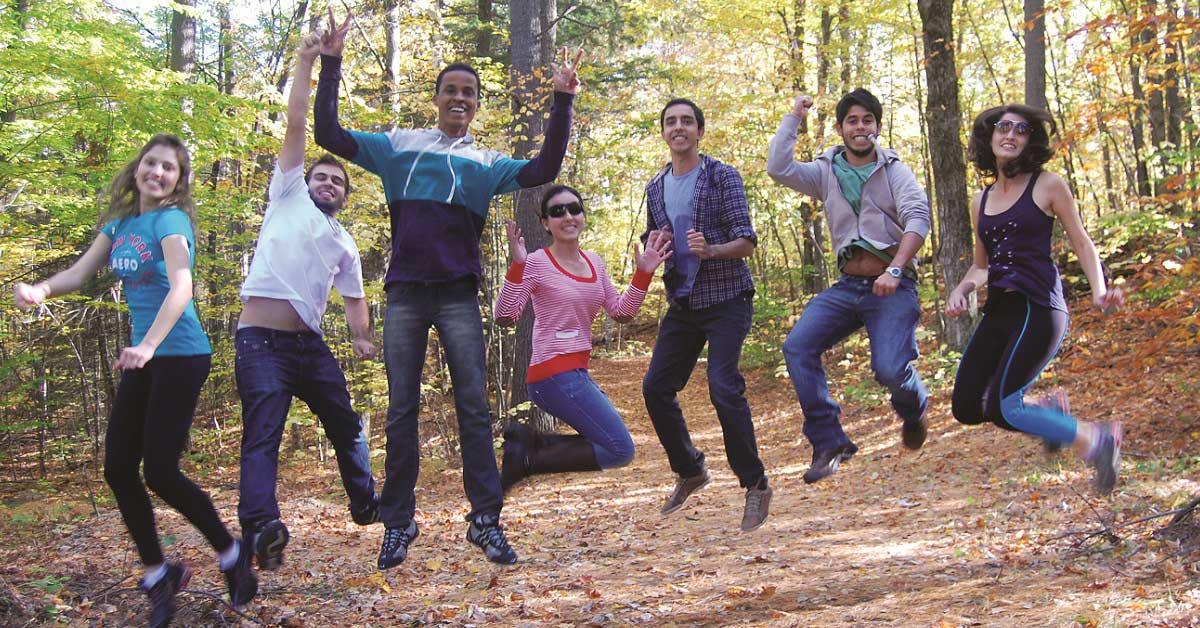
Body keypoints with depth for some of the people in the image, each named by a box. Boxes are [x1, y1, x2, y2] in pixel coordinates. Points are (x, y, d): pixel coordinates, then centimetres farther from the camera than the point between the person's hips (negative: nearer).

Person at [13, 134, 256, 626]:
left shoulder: (170, 220, -13)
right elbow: (78, 273, 5)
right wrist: (40, 289, -18)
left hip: (181, 355, -8)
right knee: (118, 469, 4)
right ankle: (157, 575, 19)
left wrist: (147, 346, -43)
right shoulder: (119, 223, 10)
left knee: (160, 472, -9)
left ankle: (231, 556, 12)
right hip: (143, 358, 8)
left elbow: (181, 287, -28)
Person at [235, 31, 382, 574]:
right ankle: (260, 528, -30)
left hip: (310, 343, 6)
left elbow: (353, 298, 21)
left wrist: (362, 338, 0)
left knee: (346, 422, 16)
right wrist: (307, 62, 0)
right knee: (263, 433, -17)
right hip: (263, 340, -6)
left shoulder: (345, 245, 21)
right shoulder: (288, 198, 8)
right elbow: (296, 122, 3)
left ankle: (365, 504, 33)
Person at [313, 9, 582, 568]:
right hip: (404, 292, 0)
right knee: (401, 410, 3)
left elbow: (544, 170, 1)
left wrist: (562, 102, -5)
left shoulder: (487, 163, 15)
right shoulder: (399, 145, 14)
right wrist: (330, 67, 4)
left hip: (459, 295, 0)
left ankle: (486, 520, 1)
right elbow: (329, 135, 9)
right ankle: (398, 524, 11)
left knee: (474, 406, -3)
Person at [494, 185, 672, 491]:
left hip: (578, 374, 8)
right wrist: (517, 265, -28)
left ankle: (526, 443, 10)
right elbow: (504, 316, -18)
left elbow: (622, 313, 12)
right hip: (555, 374, -8)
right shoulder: (537, 263, -9)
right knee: (620, 450, -12)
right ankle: (526, 460, -6)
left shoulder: (594, 263, 12)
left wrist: (643, 273, 1)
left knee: (612, 442, 18)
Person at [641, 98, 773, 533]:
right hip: (682, 303, 6)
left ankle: (755, 486, -5)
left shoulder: (722, 176, -5)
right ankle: (689, 470, 23)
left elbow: (747, 242, -10)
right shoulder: (656, 188, 12)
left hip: (725, 300, -6)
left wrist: (710, 249, -30)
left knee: (724, 388, -18)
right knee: (656, 387, 3)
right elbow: (652, 245, 21)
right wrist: (651, 246, -4)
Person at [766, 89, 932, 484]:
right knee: (798, 346, -16)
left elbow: (918, 218, -12)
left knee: (890, 369, -21)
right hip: (848, 285, 4)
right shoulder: (826, 173, 10)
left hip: (892, 287, -4)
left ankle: (913, 410, 18)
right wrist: (794, 117, 1)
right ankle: (829, 444, -10)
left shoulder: (894, 171, 1)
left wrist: (895, 269, -26)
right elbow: (778, 169, -5)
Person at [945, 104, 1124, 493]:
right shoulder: (981, 201, 15)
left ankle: (1095, 440, 6)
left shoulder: (1048, 186, 0)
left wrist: (1098, 291, -14)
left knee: (1002, 408, -14)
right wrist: (961, 290, 3)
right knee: (966, 407, 0)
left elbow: (1082, 244, 2)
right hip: (998, 311, 6)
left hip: (1038, 308, -6)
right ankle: (1050, 411, 24)